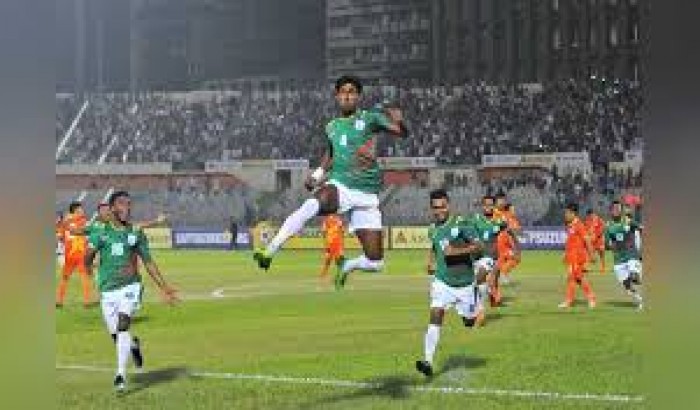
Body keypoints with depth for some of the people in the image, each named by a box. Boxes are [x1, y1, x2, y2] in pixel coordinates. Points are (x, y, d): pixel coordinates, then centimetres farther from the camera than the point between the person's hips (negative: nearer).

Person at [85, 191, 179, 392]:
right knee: (116, 335, 4)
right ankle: (133, 345, 41)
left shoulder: (136, 233, 6)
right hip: (108, 289, 1)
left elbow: (148, 262, 11)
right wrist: (88, 264, -21)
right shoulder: (100, 232, 3)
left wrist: (164, 287, 9)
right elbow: (89, 255, -3)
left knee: (123, 324, -22)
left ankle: (121, 374, -20)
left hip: (131, 286, -1)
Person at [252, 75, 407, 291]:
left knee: (375, 263, -5)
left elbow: (401, 132, -11)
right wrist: (317, 175, 14)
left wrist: (398, 121, -34)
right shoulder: (331, 127, 13)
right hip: (339, 186, 1)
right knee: (311, 205, -37)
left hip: (367, 195, -1)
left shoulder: (369, 118, 1)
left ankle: (345, 266, 30)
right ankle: (269, 252, -35)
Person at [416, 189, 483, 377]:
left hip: (464, 282, -2)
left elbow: (478, 247, -18)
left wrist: (457, 251, -29)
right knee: (435, 317, -17)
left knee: (469, 322, 13)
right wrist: (431, 262, 8)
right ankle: (428, 361, -22)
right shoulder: (432, 229, 4)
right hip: (442, 282, 2)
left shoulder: (461, 224, -14)